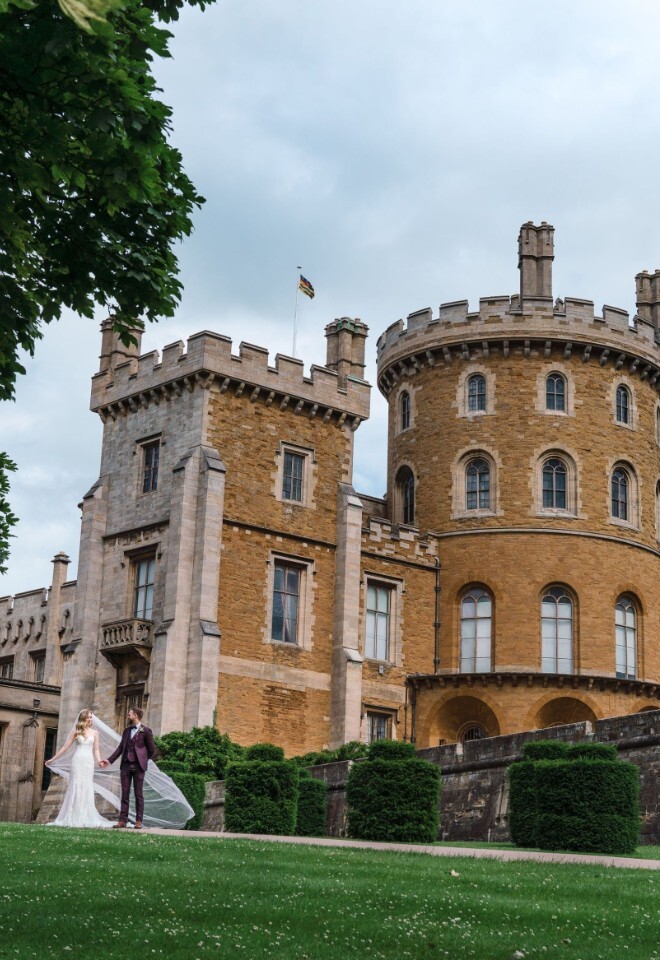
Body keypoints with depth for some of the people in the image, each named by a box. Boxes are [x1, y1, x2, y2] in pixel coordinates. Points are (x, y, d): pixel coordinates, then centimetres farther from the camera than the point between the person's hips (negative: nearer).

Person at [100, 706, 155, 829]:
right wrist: (109, 760, 6)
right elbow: (120, 748, 13)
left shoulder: (146, 731, -3)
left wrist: (143, 760, 6)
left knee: (138, 795, -1)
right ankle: (122, 820, 5)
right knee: (125, 794, 4)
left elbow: (152, 749, 0)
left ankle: (138, 821, 2)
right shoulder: (127, 731, 14)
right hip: (125, 765, 5)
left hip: (138, 766, -5)